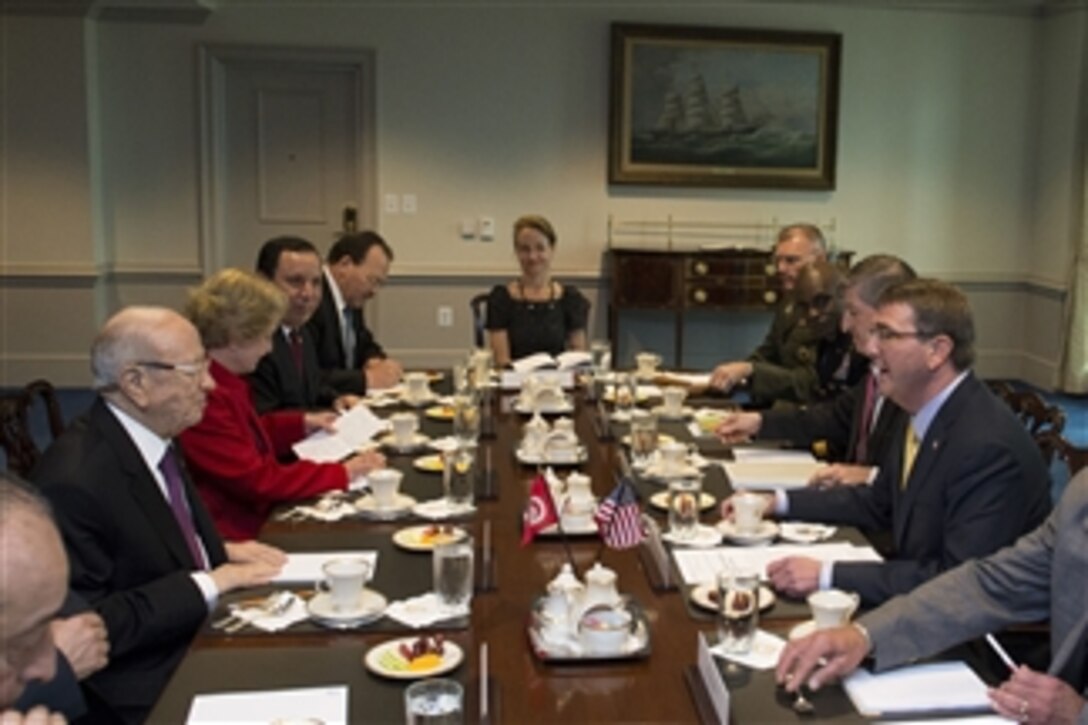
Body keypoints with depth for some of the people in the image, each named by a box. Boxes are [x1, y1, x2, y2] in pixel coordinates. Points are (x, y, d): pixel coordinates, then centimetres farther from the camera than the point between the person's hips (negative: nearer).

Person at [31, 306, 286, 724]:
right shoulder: (75, 480, -24)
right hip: (146, 690, -8)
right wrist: (207, 584, -21)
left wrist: (221, 552, 0)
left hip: (196, 638, 8)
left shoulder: (150, 436, 2)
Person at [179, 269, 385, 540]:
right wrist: (342, 474, -15)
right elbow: (257, 480, -22)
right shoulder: (203, 396, -23)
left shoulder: (221, 380, 8)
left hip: (253, 515, 10)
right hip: (232, 537, -10)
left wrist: (302, 423, 17)